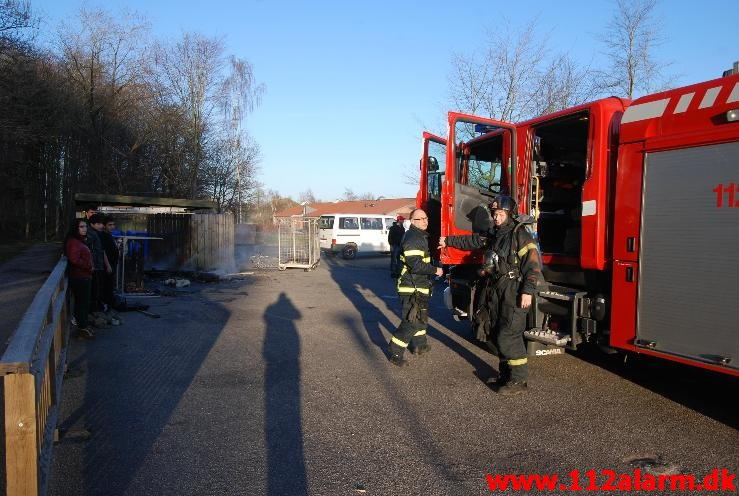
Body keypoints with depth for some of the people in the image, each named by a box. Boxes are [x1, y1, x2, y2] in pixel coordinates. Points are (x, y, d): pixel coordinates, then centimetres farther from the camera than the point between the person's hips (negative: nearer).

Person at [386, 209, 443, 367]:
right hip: (412, 288, -11)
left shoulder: (421, 236, 15)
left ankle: (419, 344, 40)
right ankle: (394, 352, -2)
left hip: (420, 286, 11)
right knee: (411, 321, -9)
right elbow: (416, 265, -28)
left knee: (422, 316, 23)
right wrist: (435, 270, -19)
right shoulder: (412, 238, -20)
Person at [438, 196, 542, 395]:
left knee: (508, 336, -9)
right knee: (494, 334, 14)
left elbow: (533, 264, -16)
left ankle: (519, 380, 0)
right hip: (494, 291, 9)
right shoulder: (493, 234, 14)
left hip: (513, 293, -9)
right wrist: (448, 241, 33)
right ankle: (505, 373, 26)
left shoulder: (519, 234, -11)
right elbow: (471, 241, 29)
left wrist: (528, 291, -22)